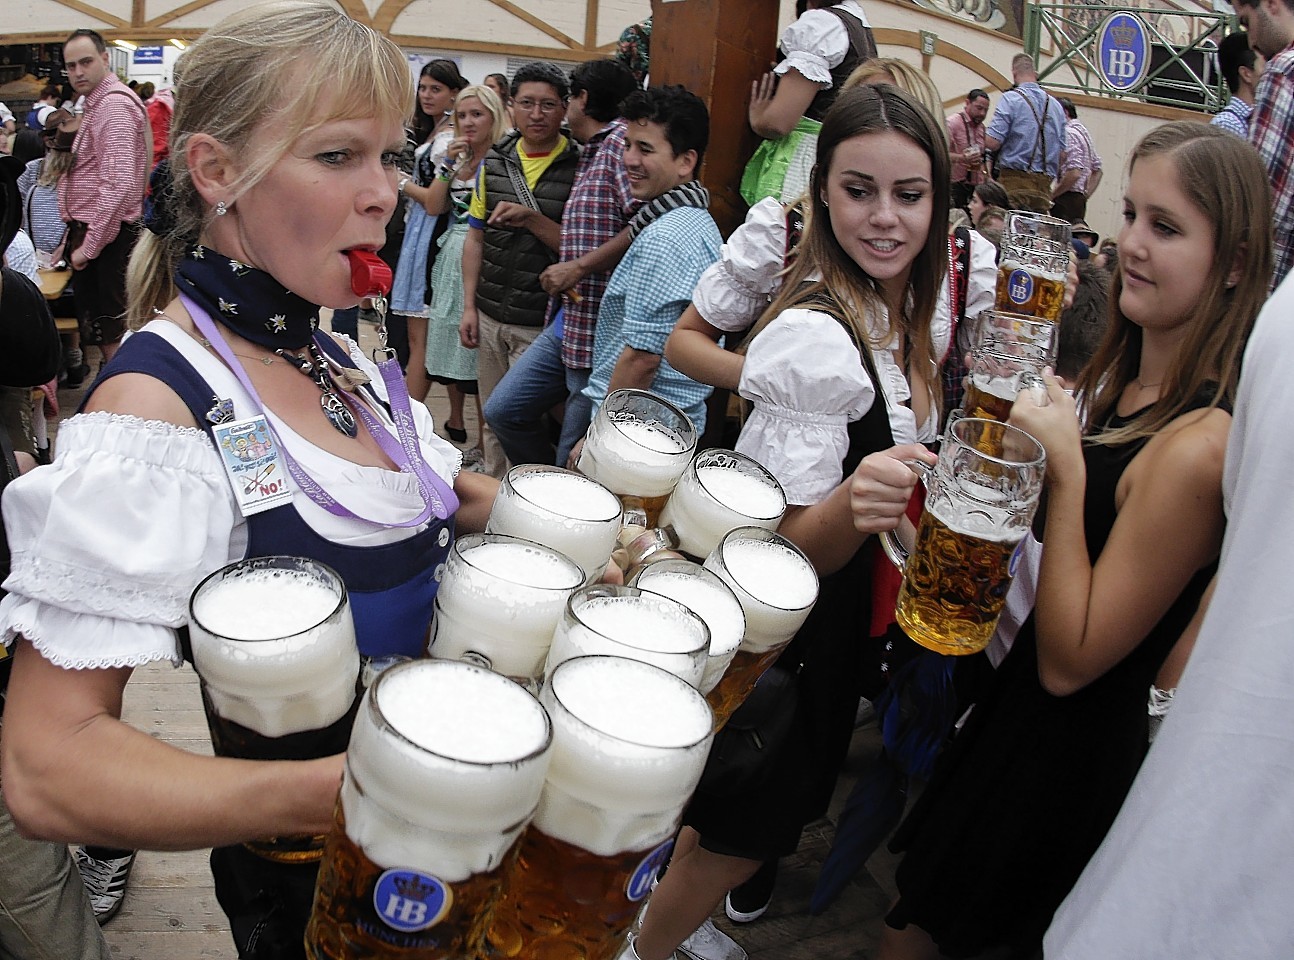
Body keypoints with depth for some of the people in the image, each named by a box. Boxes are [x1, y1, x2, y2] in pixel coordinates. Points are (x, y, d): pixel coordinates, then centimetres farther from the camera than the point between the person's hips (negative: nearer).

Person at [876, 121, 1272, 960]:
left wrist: (1066, 467, -27)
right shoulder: (1120, 379, -1)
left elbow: (1069, 662, -25)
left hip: (1063, 755, -8)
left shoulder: (1199, 445, -28)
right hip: (1003, 696, 8)